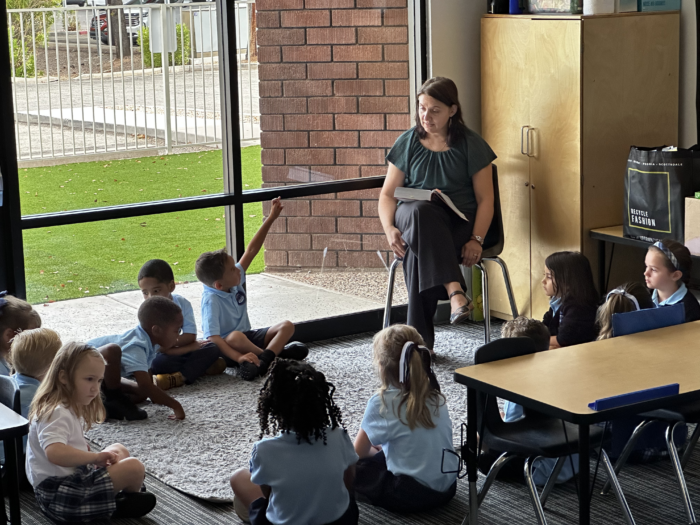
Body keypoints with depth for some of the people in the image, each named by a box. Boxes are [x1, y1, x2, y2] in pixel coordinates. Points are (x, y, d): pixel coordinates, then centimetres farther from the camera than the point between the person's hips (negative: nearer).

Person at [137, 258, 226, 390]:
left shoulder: (182, 303, -4)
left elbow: (190, 336, -10)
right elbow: (156, 347, -20)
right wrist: (190, 346, -19)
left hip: (183, 353, 5)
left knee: (213, 348, -17)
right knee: (159, 362, -39)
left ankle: (179, 377, -33)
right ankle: (200, 368, -25)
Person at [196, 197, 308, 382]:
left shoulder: (235, 280, -2)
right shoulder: (211, 300, -25)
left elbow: (251, 250, 5)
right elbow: (212, 338, -34)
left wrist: (271, 219, 4)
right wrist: (238, 357, -47)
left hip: (248, 337, 9)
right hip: (226, 346, -8)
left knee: (287, 326, -6)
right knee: (235, 337, -41)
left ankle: (263, 360, -32)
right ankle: (277, 353, -19)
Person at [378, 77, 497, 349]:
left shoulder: (471, 145, 6)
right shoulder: (407, 143, 12)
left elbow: (485, 199, 1)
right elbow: (387, 194, 10)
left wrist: (476, 239, -16)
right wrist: (389, 228, -11)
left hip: (459, 222, -1)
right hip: (413, 216, 2)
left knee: (418, 254, -37)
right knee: (422, 211, -40)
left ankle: (420, 338, -33)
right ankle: (454, 291, -52)